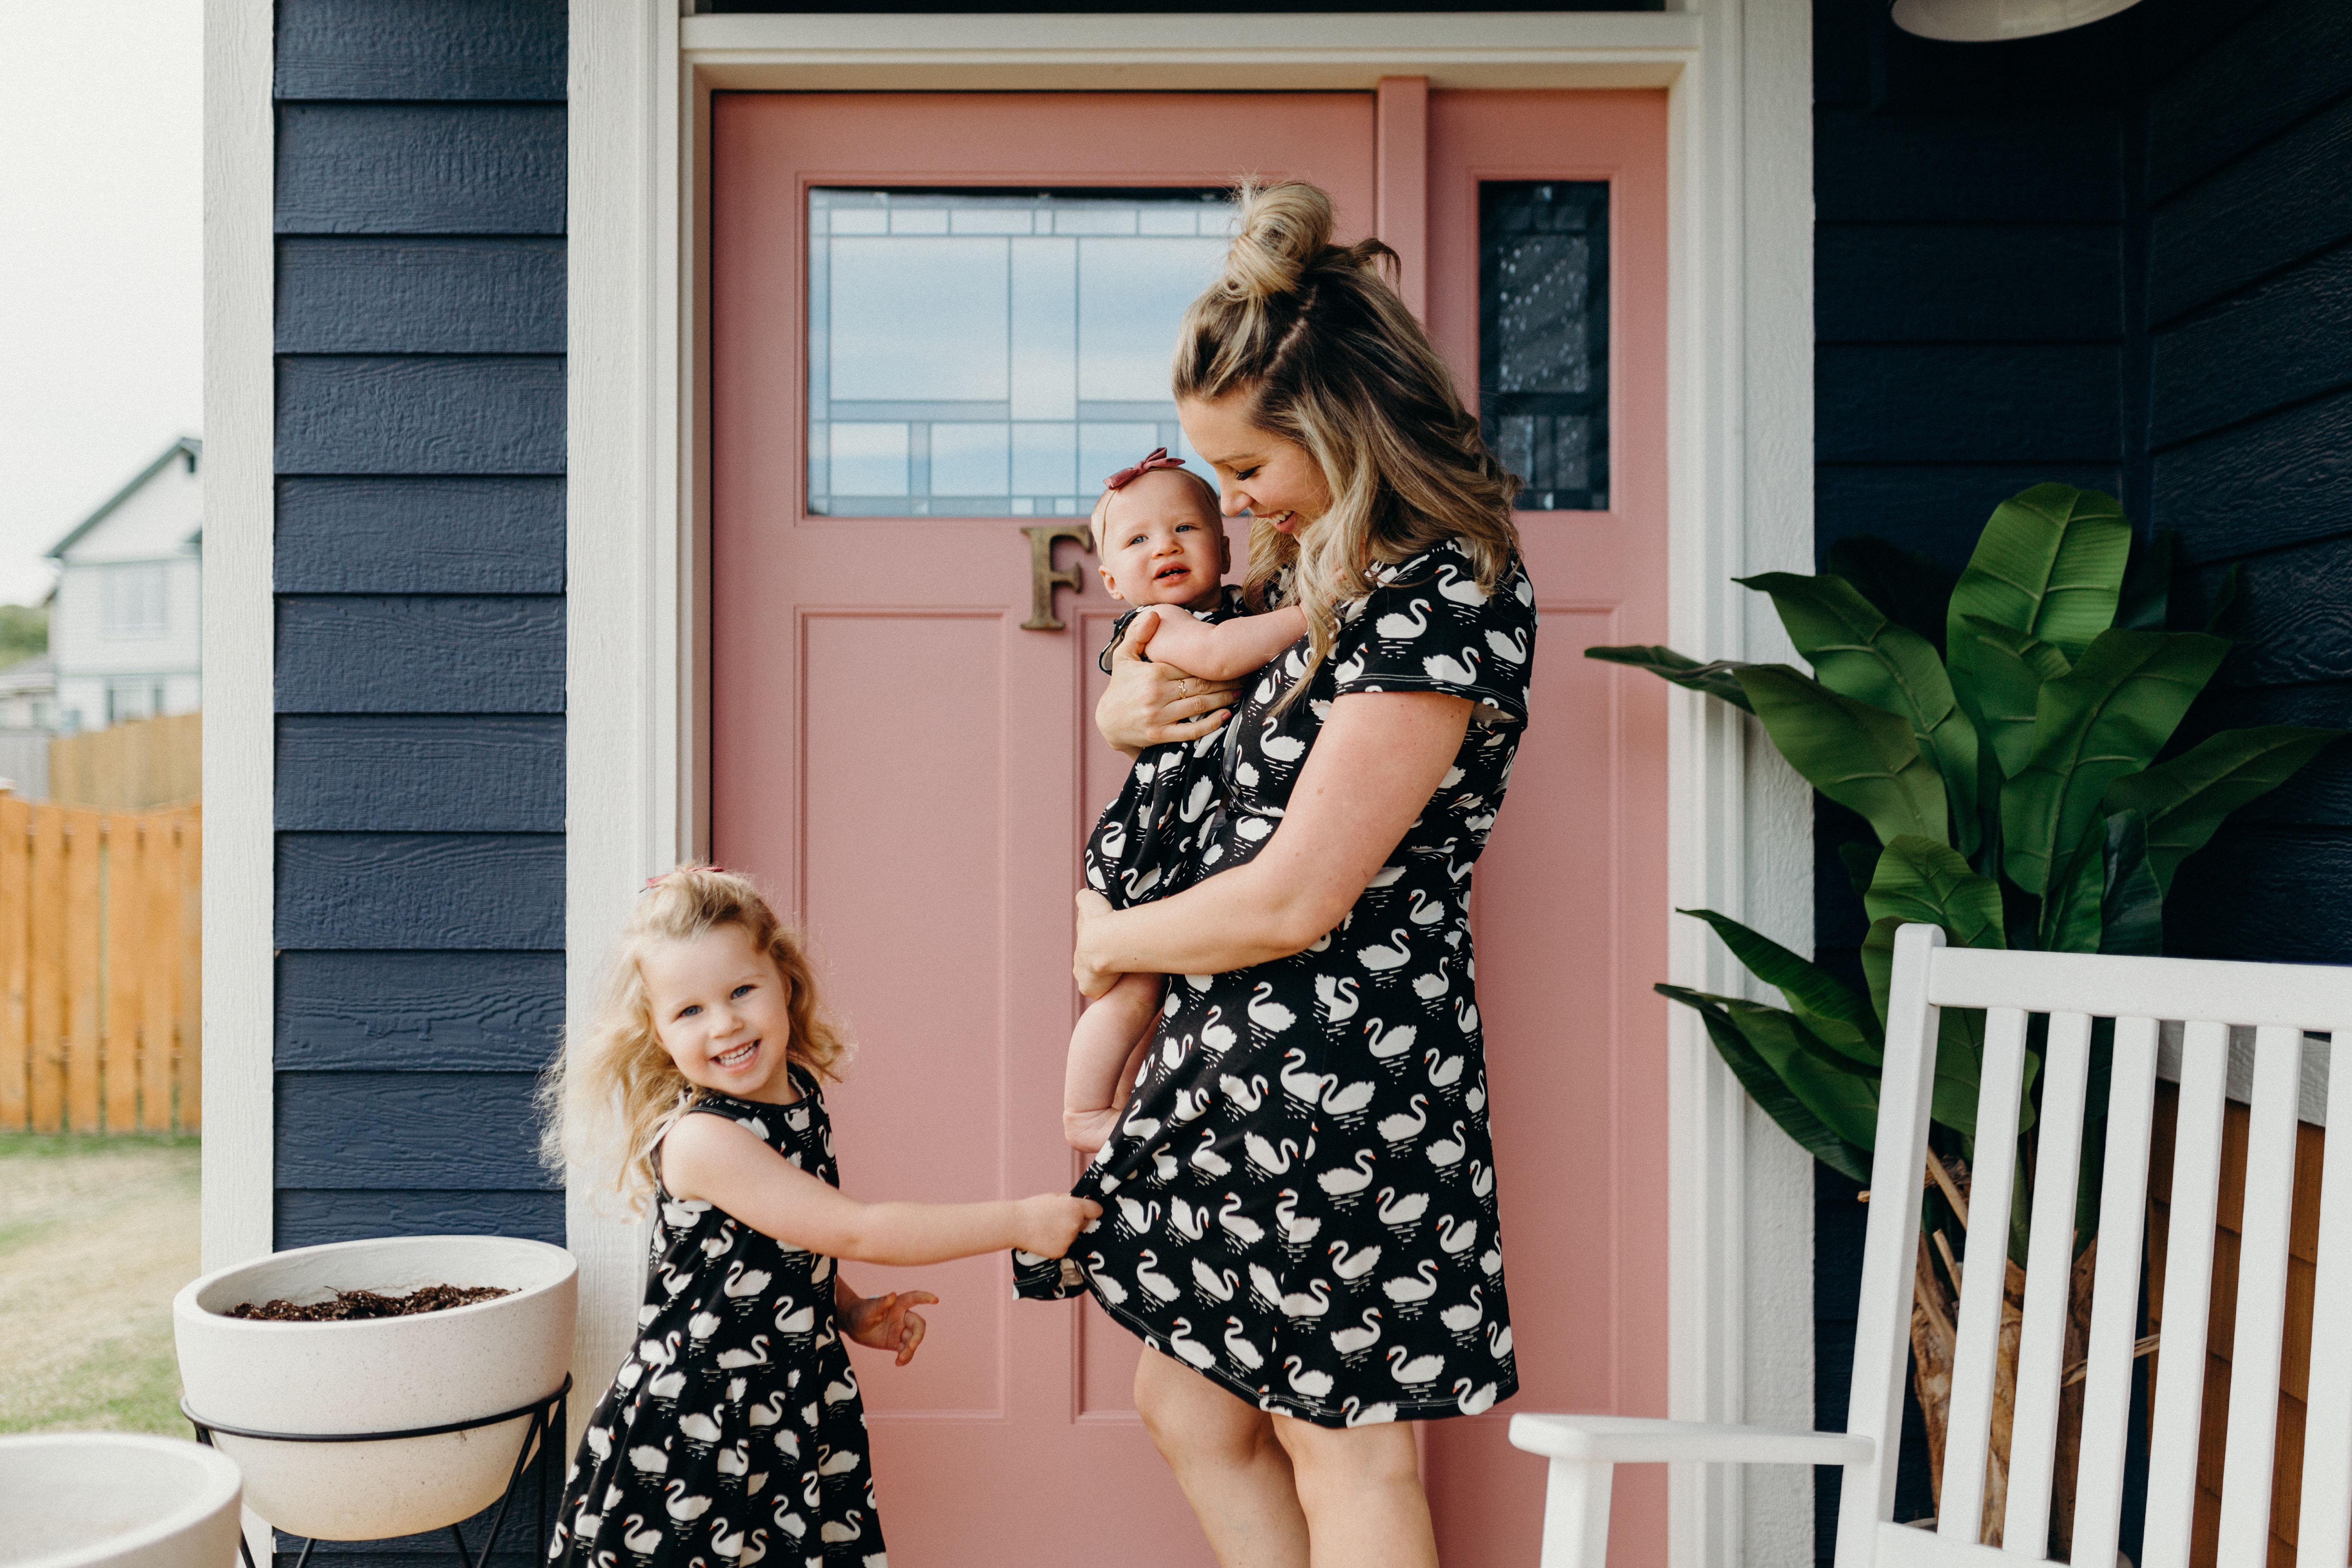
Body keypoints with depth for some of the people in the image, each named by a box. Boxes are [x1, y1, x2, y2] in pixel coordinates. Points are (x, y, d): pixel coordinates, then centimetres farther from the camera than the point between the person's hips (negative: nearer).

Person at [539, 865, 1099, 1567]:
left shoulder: (801, 1094, 1)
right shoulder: (699, 1140, -23)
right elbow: (854, 1232, -25)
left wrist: (851, 1312, 3)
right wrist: (1020, 1222, -22)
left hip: (797, 1417, 7)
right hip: (691, 1435, -6)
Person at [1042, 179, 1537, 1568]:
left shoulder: (1445, 595, -20)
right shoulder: (1325, 566, 9)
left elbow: (1292, 901, -24)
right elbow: (1193, 682, 26)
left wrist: (1116, 942, -5)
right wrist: (1134, 700, 1)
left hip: (1345, 1062, -10)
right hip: (1247, 1044, 10)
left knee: (1346, 1452, 8)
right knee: (1191, 1406, 18)